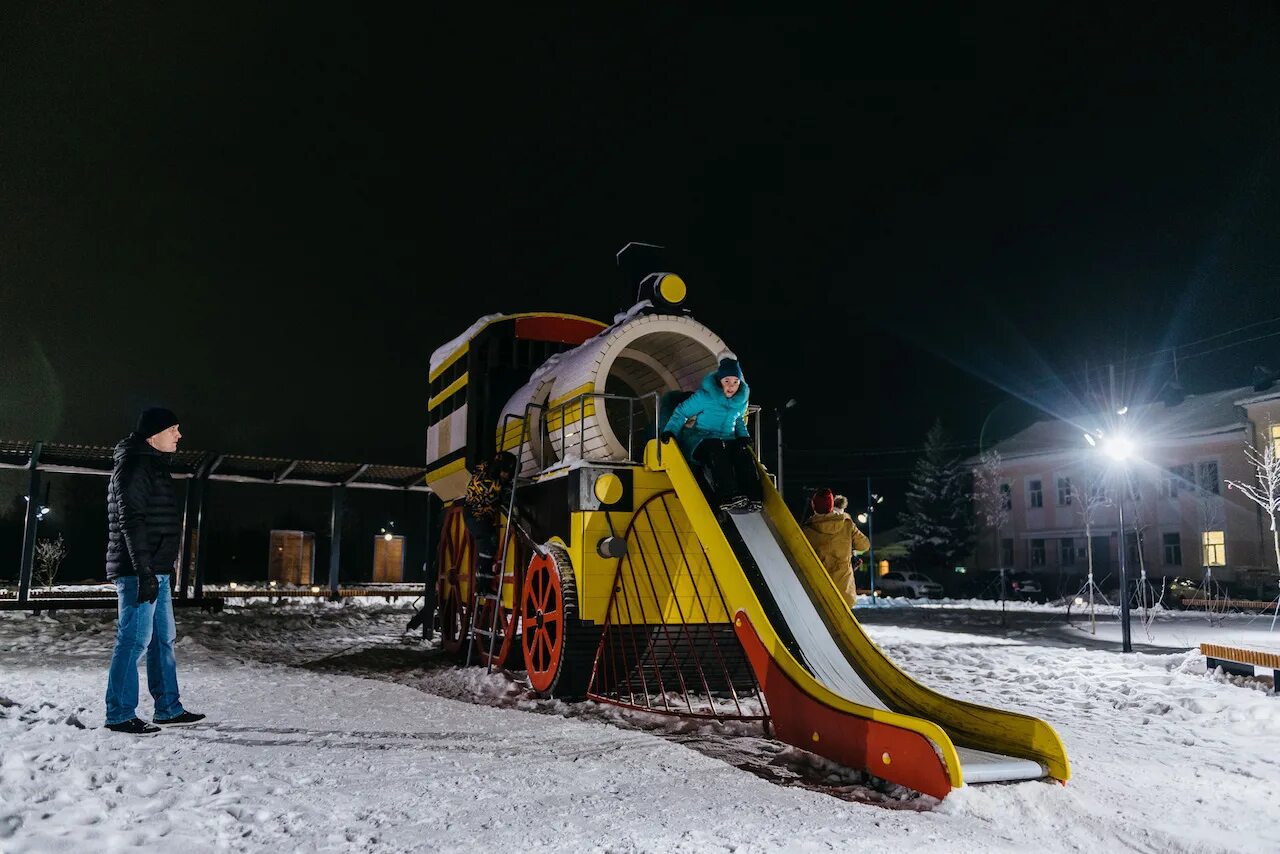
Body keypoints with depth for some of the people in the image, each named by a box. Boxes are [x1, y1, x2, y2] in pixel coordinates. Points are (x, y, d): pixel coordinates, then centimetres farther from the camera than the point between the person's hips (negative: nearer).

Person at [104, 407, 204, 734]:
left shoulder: (152, 465, 20)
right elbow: (131, 520, -19)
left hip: (155, 569, 10)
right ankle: (120, 715, 2)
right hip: (138, 570, -10)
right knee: (135, 639, -6)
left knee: (163, 639, 13)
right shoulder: (133, 464, -11)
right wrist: (144, 572, -23)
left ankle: (168, 709, 20)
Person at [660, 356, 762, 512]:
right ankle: (729, 498, -50)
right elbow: (682, 412, -2)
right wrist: (670, 431, -14)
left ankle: (752, 498, -39)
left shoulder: (741, 400, 9)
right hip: (700, 441, -5)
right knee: (718, 449, -38)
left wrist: (743, 435, 11)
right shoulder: (705, 396, -7)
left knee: (743, 451, -28)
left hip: (728, 440, 5)